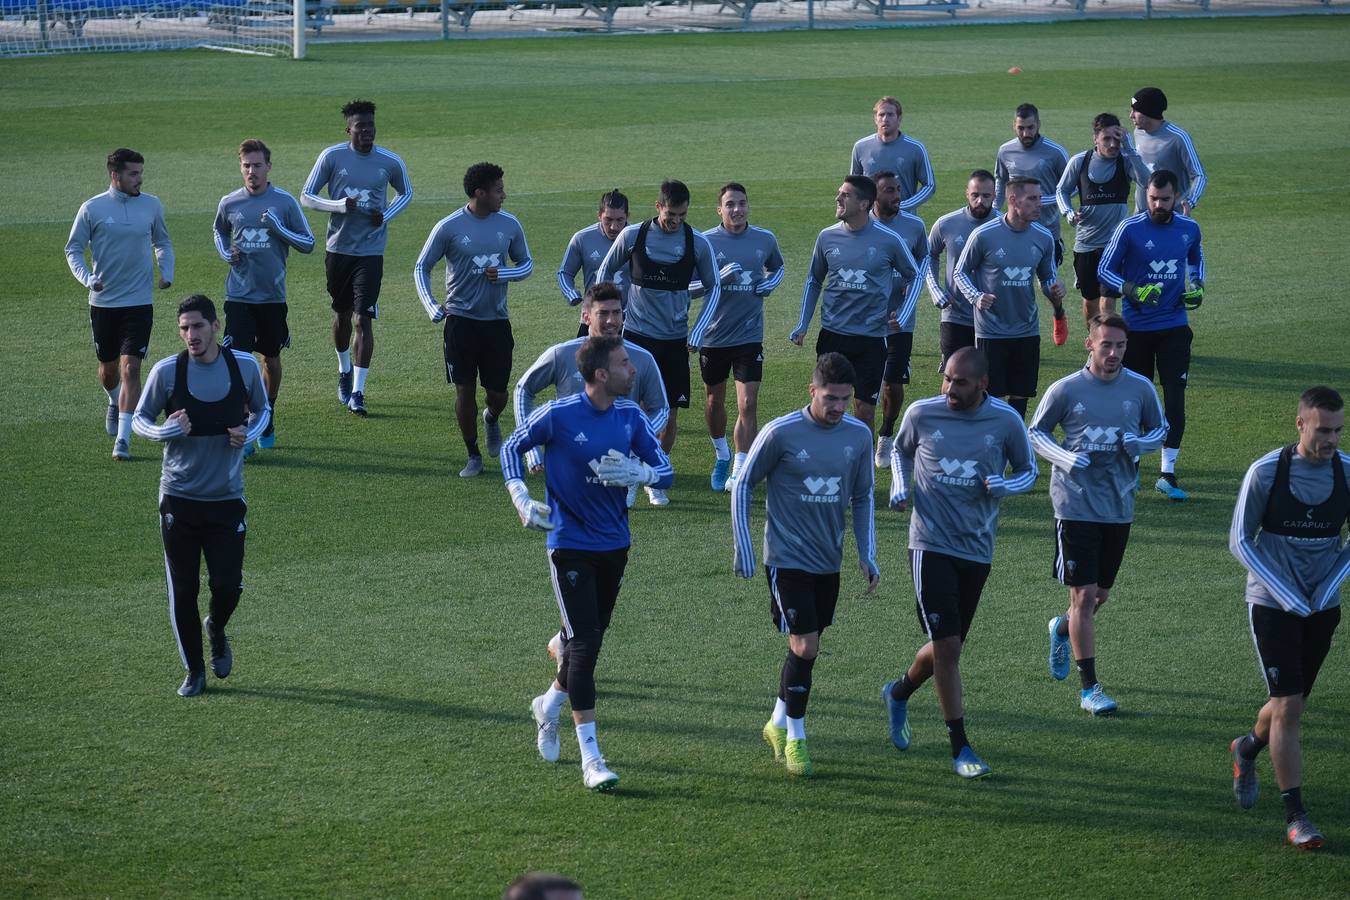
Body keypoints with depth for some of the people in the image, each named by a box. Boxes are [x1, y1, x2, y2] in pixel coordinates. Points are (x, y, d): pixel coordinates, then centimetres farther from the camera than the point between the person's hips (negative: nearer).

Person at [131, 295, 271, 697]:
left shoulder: (245, 366, -3)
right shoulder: (166, 371, -7)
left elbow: (262, 410, 14)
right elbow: (139, 419, 3)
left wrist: (248, 434, -8)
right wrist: (166, 431, -19)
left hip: (227, 497, 1)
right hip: (178, 498, -1)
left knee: (228, 584, -3)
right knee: (183, 590, 1)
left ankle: (216, 631, 32)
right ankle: (194, 671, 18)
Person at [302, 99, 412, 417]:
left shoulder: (391, 162, -4)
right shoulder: (332, 157, -6)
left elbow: (406, 193, 14)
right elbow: (306, 196, -2)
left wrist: (386, 215, -6)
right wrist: (340, 205, -19)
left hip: (371, 252, -1)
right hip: (338, 248, 1)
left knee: (364, 319, -10)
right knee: (342, 315, 15)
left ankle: (357, 392, -9)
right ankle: (344, 372, 41)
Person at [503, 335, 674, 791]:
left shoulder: (631, 416, 0)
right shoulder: (558, 415, -14)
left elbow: (665, 470, 2)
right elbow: (512, 447, 2)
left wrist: (638, 472, -21)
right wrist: (521, 499, -12)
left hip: (614, 545, 6)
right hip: (570, 544, -6)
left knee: (590, 638, 16)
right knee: (584, 642, -12)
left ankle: (550, 705, 46)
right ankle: (590, 758, -10)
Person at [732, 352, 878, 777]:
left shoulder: (859, 435, -1)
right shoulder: (780, 433, -14)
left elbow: (862, 498, 12)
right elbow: (743, 486, -3)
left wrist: (867, 556, 5)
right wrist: (744, 551, -5)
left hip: (829, 560, 5)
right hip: (787, 558, -5)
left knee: (806, 649, 13)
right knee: (804, 646, -11)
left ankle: (779, 723, 33)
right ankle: (795, 739, 3)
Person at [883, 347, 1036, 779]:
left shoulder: (1006, 420, -4)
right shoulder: (921, 414, -5)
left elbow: (1028, 470, 9)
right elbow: (901, 450, 15)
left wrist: (1005, 485, -13)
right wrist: (899, 486, -4)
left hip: (977, 549, 3)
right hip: (930, 545, -2)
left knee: (947, 647, 14)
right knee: (946, 646, -11)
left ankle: (899, 692, 45)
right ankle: (960, 748, -2)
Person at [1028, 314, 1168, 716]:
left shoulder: (1141, 388, 0)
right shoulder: (1066, 389, -7)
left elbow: (1160, 429, 14)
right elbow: (1036, 431, 5)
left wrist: (1141, 443, -9)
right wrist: (1065, 459, -14)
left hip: (1119, 506, 4)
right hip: (1075, 505, -4)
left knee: (1100, 594, 15)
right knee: (1084, 595, -7)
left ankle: (1063, 629, 49)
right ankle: (1089, 687, 0)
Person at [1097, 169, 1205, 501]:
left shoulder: (1189, 228, 2)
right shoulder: (1129, 229, -10)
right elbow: (1104, 270, -6)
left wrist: (1197, 286, 4)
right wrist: (1134, 291, -21)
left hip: (1175, 327, 2)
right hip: (1137, 327, -2)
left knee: (1175, 396, -6)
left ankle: (1167, 474, -2)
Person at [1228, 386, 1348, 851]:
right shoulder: (1266, 472, -13)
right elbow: (1240, 541, -7)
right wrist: (1287, 596, -13)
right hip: (1271, 605, -4)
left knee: (1292, 705, 15)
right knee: (1287, 707, -10)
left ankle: (1247, 749, 48)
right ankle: (1295, 816, -4)